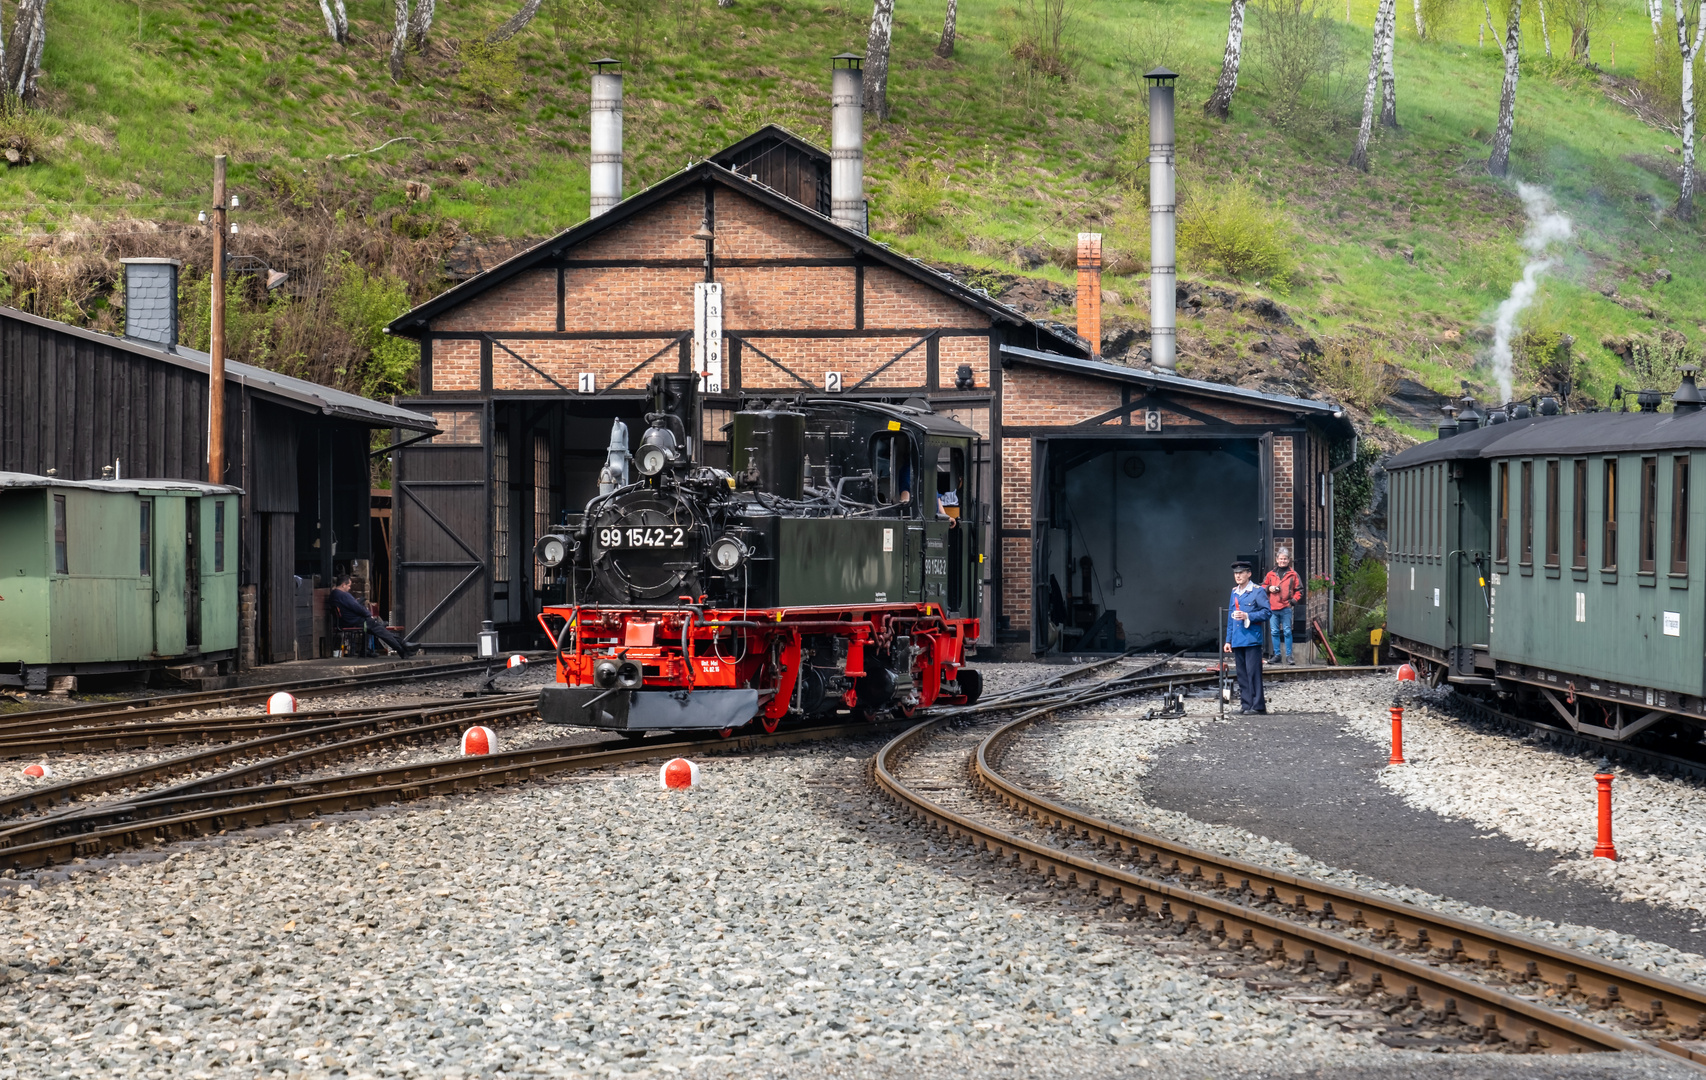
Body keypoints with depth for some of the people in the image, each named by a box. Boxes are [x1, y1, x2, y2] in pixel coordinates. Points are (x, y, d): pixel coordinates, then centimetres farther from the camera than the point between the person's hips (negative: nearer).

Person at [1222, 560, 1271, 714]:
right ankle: (1245, 704, 11)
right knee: (1242, 674, 7)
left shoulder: (1258, 592, -2)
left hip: (1252, 639, -7)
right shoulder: (1234, 593, 19)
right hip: (1237, 641, 7)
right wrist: (1228, 640, 18)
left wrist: (1247, 616, -17)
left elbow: (1267, 612, -7)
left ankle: (1258, 705, -7)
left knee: (1253, 672, -9)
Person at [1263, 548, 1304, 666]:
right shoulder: (1271, 574, 11)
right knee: (1274, 632, 5)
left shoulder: (1293, 574, 5)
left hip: (1286, 608, -3)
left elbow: (1299, 589, 8)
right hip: (1273, 607, 3)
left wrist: (1294, 600, -6)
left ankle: (1289, 656, 3)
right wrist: (1269, 589, -2)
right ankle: (1277, 655, 11)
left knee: (1287, 631, -2)